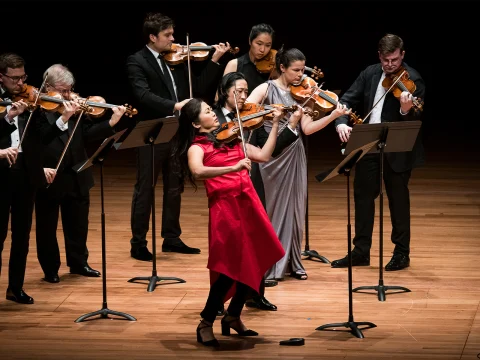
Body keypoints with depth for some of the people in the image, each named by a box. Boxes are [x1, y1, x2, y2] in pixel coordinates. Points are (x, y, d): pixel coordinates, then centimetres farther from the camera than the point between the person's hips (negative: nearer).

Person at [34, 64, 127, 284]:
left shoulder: (76, 106, 4)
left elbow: (88, 134, -3)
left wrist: (112, 122, -14)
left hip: (76, 177, 5)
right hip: (49, 177, -5)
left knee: (78, 224, 16)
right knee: (47, 226, 8)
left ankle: (78, 263, 32)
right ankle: (50, 268, 22)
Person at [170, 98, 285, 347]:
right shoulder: (196, 147, -3)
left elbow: (264, 156, 16)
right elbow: (197, 172, -24)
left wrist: (275, 123, 14)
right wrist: (232, 168, -33)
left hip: (248, 203, 6)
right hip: (225, 206, -6)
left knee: (255, 264, 6)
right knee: (230, 268, -9)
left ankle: (233, 316, 26)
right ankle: (205, 324, 7)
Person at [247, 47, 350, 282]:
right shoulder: (266, 89, -3)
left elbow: (307, 128, 1)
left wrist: (333, 115, -10)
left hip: (295, 155, 4)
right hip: (273, 155, -4)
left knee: (295, 208, 7)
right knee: (275, 207, -3)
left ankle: (293, 263, 17)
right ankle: (269, 266, 2)